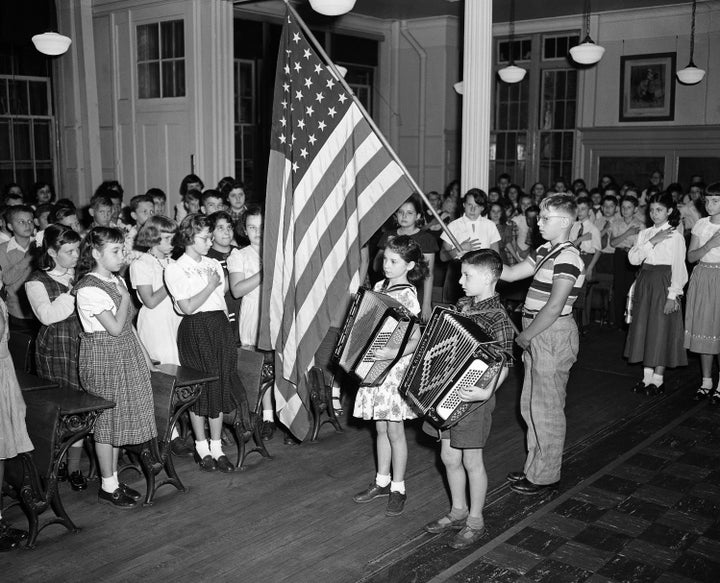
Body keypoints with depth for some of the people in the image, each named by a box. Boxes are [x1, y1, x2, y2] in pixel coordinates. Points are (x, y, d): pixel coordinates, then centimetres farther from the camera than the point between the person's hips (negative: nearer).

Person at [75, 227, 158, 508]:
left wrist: (143, 353, 13)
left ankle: (114, 479, 24)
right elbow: (115, 327, -21)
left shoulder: (117, 281, 8)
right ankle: (108, 486, 13)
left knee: (119, 419, 13)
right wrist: (125, 296, -12)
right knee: (106, 420, 1)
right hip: (102, 357, -8)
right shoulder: (88, 288, -18)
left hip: (127, 354, 8)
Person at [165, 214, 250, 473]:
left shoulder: (214, 265, 13)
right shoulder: (175, 269, -5)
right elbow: (188, 307, -13)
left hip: (220, 328, 5)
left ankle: (217, 447, 14)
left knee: (220, 386, 5)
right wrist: (210, 286, -10)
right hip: (195, 331, -5)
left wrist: (227, 331, 8)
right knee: (199, 390, 2)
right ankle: (202, 448, 17)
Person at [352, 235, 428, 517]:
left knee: (394, 430, 3)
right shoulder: (378, 287, 6)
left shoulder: (407, 296, -14)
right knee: (380, 428, 16)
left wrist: (393, 353, -30)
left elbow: (416, 340, -16)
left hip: (396, 369, -6)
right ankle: (382, 481, 29)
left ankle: (398, 489, 15)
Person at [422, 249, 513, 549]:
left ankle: (475, 521, 24)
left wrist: (486, 391, -35)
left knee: (471, 460, 7)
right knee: (449, 456, 17)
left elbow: (503, 365, -22)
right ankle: (458, 510, 36)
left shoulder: (497, 319, -18)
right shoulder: (463, 306, 6)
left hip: (472, 398, -7)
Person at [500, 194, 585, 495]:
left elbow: (554, 307, -23)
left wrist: (525, 336, -14)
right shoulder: (544, 252, 12)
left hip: (553, 337, -10)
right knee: (531, 405, 17)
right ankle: (534, 467, 31)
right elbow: (510, 273, 13)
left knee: (546, 408, 2)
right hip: (537, 336, 10)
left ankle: (546, 476, 15)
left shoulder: (567, 257, -18)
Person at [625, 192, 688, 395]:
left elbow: (678, 268, -9)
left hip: (663, 283, -5)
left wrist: (673, 295, -15)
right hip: (644, 283, 6)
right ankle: (647, 376, 17)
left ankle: (658, 379, 9)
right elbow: (633, 258, -4)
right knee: (643, 328, 7)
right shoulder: (645, 233, 9)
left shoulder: (675, 236, -6)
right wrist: (652, 242, -15)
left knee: (661, 330, -1)